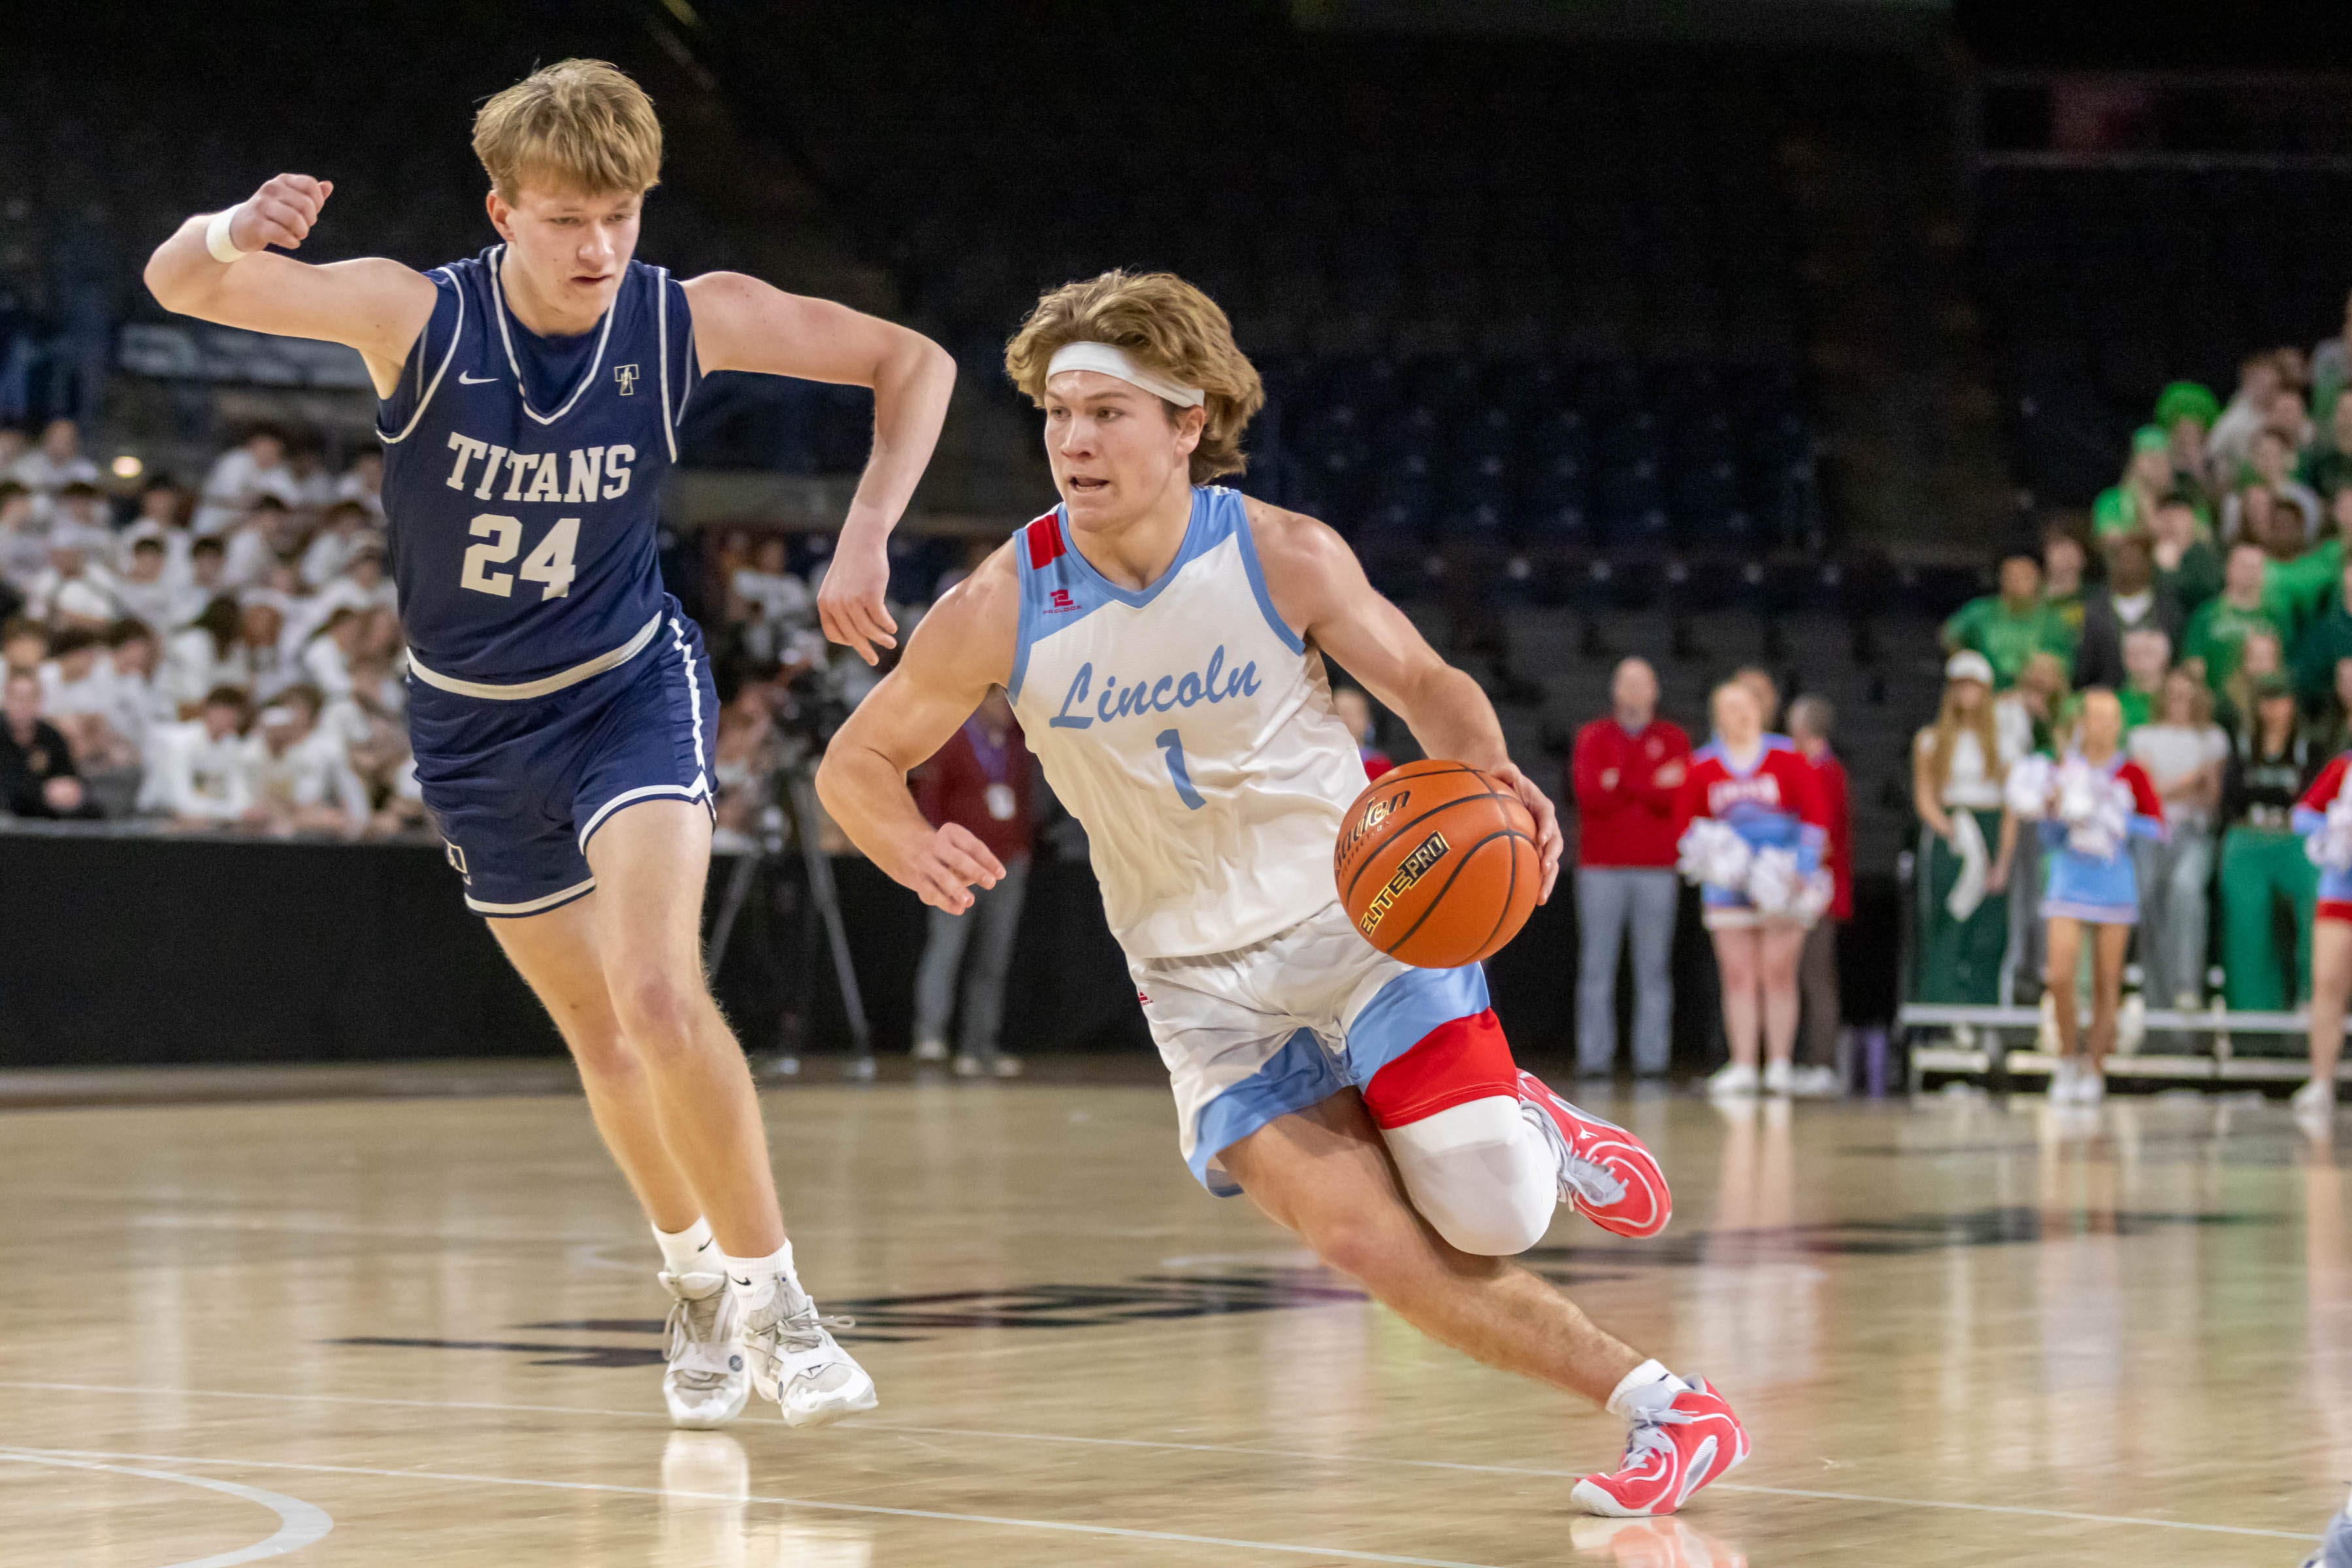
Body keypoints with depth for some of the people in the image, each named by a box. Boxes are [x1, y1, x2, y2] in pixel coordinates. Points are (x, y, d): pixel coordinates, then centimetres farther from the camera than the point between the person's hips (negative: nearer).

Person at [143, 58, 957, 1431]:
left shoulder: (685, 321, -18)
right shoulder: (419, 316, -20)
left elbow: (915, 361, -8)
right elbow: (180, 286, -29)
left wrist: (866, 542, -21)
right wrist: (231, 234, -53)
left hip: (631, 689, -2)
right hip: (475, 725, 2)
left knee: (660, 992, -23)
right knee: (600, 1035, 13)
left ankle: (775, 1299, -9)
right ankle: (699, 1279, 36)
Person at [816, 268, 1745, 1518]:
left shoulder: (1285, 558, -13)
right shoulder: (999, 613, -12)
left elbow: (1426, 685, 1)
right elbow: (855, 764, -1)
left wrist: (1490, 777, -22)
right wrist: (913, 850, -24)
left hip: (1360, 913, -1)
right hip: (1201, 979, 1)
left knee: (1492, 1219, -18)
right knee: (1362, 1239, -16)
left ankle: (1531, 1133, 19)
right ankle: (1664, 1409, -2)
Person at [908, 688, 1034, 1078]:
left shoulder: (1016, 745, 14)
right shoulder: (951, 742, -3)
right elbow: (927, 796, -4)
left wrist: (1023, 845, 14)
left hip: (1007, 866, 6)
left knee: (993, 961, 5)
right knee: (946, 944, -16)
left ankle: (980, 1049, 8)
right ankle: (930, 1034, -17)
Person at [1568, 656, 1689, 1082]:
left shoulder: (1673, 740, 11)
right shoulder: (1592, 738, 10)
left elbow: (1675, 799, -4)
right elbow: (1588, 793, -7)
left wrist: (1619, 781, -11)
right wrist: (1651, 786, -12)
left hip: (1657, 870, 0)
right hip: (1601, 869, 0)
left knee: (1654, 967, -2)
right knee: (1596, 966, -3)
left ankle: (1652, 1059, -2)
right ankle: (1594, 1058, -2)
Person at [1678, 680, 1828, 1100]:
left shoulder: (1785, 758, -1)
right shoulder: (1703, 766, 3)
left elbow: (1816, 815, -1)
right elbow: (1683, 823, 10)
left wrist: (1802, 865, -9)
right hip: (1729, 883, 2)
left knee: (1778, 973, -4)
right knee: (1737, 975, 0)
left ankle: (1779, 1065, 1)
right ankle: (1742, 1065, 1)